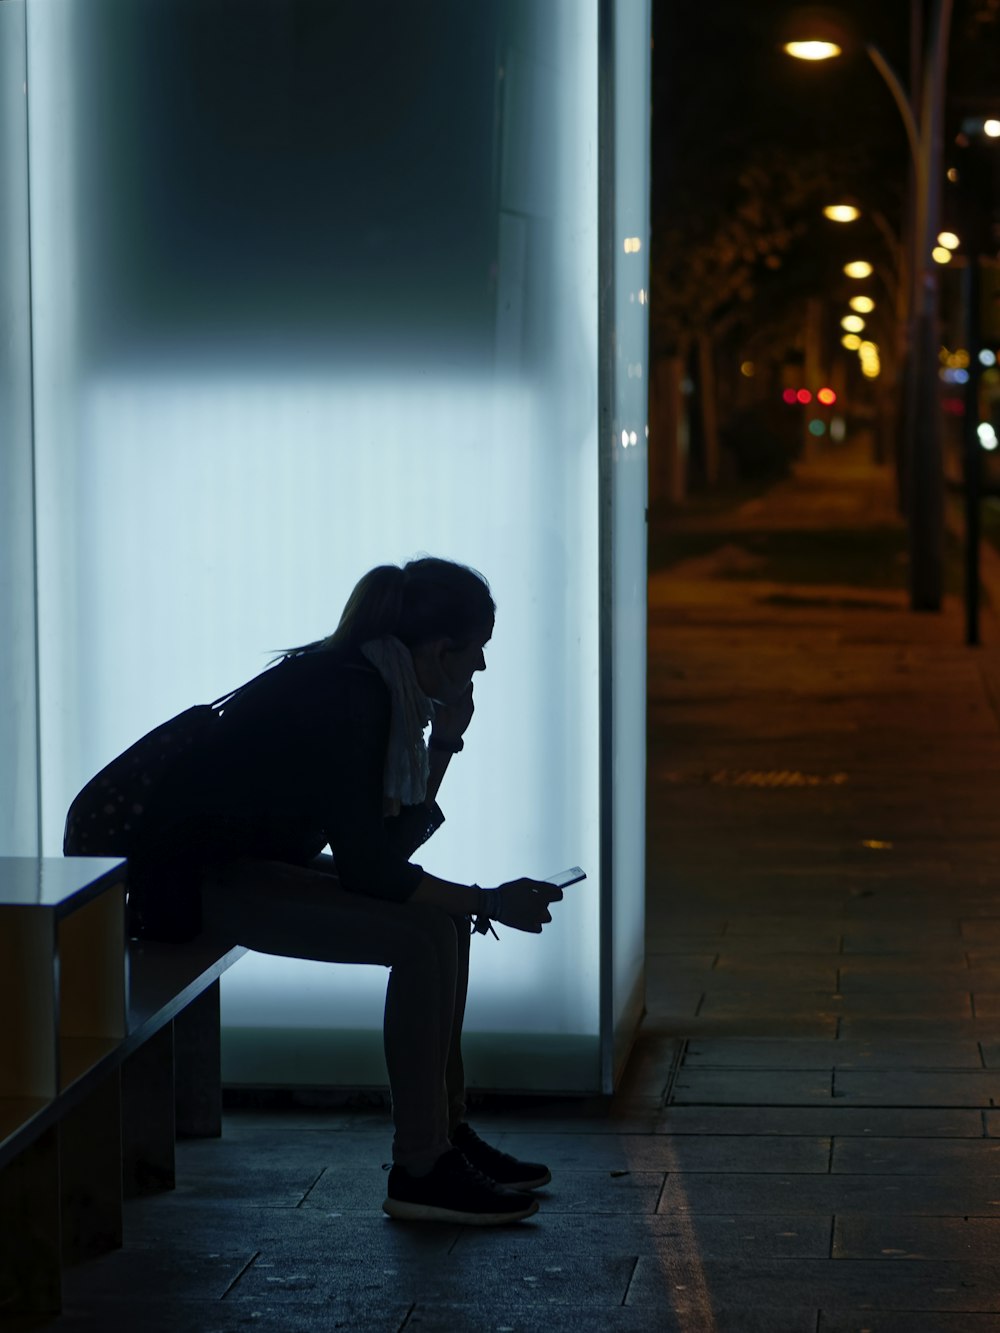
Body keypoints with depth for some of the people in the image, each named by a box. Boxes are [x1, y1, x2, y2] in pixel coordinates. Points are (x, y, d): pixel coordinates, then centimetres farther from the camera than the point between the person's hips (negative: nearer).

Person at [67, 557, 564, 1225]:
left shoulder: (366, 685, 5)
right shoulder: (343, 700, -24)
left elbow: (390, 844, 9)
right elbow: (367, 870, -24)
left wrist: (444, 745, 0)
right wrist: (492, 904, -18)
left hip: (254, 858, 10)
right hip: (195, 879, -10)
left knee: (442, 915, 6)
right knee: (423, 935, -21)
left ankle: (448, 1133, 11)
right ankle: (419, 1171, -15)